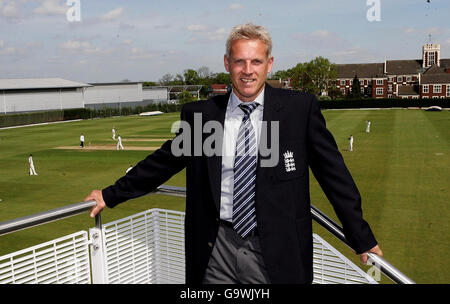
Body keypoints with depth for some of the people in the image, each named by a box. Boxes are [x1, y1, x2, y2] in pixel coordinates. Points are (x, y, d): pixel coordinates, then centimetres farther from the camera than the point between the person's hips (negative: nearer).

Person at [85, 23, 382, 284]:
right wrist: (111, 194, 14)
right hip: (216, 247, 2)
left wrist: (362, 239, 3)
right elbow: (164, 160, 11)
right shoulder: (199, 114, 0)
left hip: (276, 253, -1)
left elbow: (334, 174, -1)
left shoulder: (301, 108, -5)